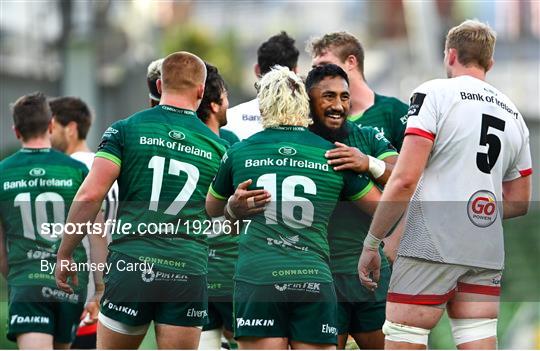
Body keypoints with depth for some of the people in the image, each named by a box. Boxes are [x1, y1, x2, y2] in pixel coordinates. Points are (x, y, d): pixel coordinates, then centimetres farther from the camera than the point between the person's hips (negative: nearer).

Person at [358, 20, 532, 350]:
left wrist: (371, 243, -6)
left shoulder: (435, 93, -3)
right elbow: (519, 202, 21)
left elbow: (404, 179, -12)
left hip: (432, 245, -6)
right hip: (487, 250, 6)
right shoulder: (513, 114, 16)